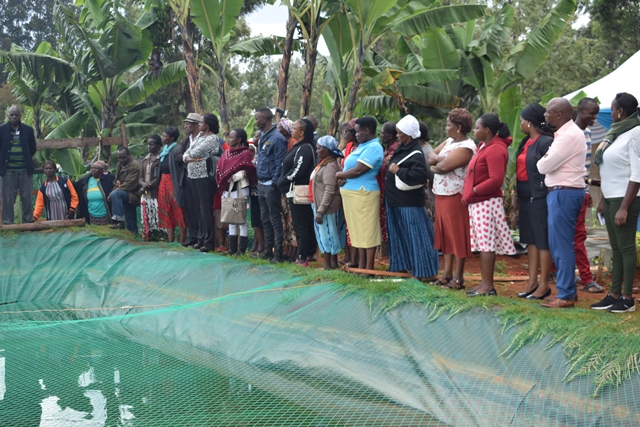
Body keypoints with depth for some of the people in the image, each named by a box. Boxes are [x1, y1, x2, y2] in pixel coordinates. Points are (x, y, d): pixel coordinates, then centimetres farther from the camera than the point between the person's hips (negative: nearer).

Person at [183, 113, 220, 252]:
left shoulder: (212, 138, -9)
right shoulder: (200, 136, 17)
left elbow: (195, 152, -16)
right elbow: (186, 154, 13)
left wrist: (190, 154, 6)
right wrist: (188, 158, -9)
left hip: (203, 177, -8)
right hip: (192, 176, 9)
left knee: (205, 210, -5)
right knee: (197, 209, 12)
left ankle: (208, 242, -1)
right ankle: (200, 239, 19)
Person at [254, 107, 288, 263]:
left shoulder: (277, 138, -14)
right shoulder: (263, 136, 14)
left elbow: (280, 162, -17)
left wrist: (274, 183, -18)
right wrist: (259, 180, 14)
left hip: (271, 185, -9)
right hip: (261, 184, 9)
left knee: (275, 219, -5)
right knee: (265, 219, 14)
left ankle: (278, 253, -2)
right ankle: (268, 250, 21)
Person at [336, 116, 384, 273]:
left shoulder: (373, 148, -15)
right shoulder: (362, 146, 16)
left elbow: (357, 170, -22)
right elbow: (349, 167, 17)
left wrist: (339, 175, -6)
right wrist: (342, 178, -4)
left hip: (363, 194, -10)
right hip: (352, 193, 10)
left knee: (367, 231, -4)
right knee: (359, 231, 14)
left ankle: (369, 269, 1)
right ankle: (361, 266, 21)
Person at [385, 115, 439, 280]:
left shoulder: (416, 154, -18)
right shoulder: (402, 148, 12)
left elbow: (419, 176, -28)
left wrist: (398, 171, -22)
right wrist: (390, 170, 8)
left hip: (409, 202, -10)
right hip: (396, 200, 10)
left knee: (415, 235, -4)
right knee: (399, 234, 16)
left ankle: (423, 270, 3)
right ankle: (402, 264, 27)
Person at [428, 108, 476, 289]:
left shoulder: (466, 147, -18)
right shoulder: (449, 141, 12)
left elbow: (443, 167, -26)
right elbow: (431, 155, 8)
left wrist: (435, 165, -5)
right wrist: (440, 158, -12)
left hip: (455, 197, -9)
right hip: (441, 195, 10)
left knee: (457, 236, -2)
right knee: (445, 235, 13)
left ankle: (458, 278, 4)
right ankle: (447, 274, 22)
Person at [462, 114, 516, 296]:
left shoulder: (495, 150, -15)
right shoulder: (484, 147, 17)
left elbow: (496, 180, -23)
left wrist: (474, 190, -15)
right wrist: (469, 193, 10)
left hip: (486, 202, -10)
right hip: (478, 202, 10)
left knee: (486, 243, -8)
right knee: (483, 243, 11)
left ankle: (488, 286, -5)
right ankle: (485, 283, 17)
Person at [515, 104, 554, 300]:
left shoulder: (546, 142, -13)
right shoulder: (526, 142, 13)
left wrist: (547, 194, -18)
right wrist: (517, 194, 12)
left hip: (540, 197, -9)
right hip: (526, 196, 9)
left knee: (543, 240, -2)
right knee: (531, 239, 13)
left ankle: (544, 284, 5)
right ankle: (533, 281, 20)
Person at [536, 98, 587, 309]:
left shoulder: (569, 135, -17)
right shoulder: (565, 133, 16)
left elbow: (544, 166, -18)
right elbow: (548, 164, 15)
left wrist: (544, 159, 2)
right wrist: (547, 159, -4)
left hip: (564, 194, -10)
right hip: (561, 193, 10)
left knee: (562, 245, -5)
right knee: (558, 244, 16)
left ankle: (565, 296, 0)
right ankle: (568, 289, 24)